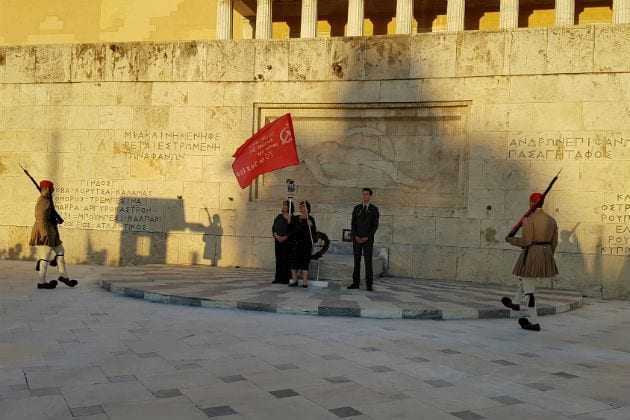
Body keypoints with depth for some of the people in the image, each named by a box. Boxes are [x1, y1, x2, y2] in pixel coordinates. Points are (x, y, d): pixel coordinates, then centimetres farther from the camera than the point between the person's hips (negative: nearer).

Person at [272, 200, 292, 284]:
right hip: (278, 240, 5)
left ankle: (286, 278, -2)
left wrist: (285, 237, -17)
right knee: (278, 259, 5)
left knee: (285, 259, -6)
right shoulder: (279, 217, 13)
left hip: (287, 241, -5)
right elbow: (273, 228, 10)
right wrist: (276, 236, -8)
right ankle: (278, 278, 9)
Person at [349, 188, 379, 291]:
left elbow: (375, 225, -4)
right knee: (356, 261, 3)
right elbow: (353, 224, 5)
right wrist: (356, 236, -10)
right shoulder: (357, 208, 7)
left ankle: (369, 285, -4)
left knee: (368, 261, -6)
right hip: (357, 238, 3)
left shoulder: (374, 209, 0)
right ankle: (355, 283, 6)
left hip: (368, 239, -2)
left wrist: (367, 237, -13)